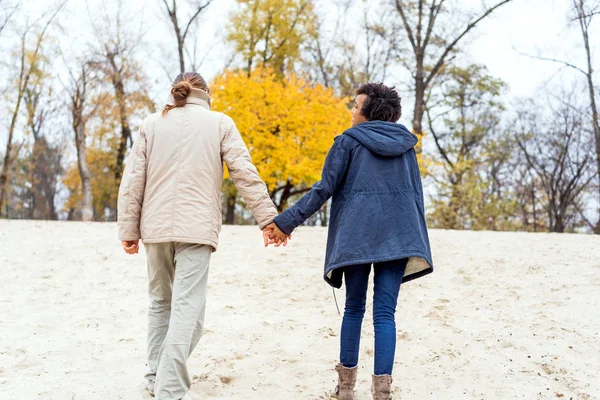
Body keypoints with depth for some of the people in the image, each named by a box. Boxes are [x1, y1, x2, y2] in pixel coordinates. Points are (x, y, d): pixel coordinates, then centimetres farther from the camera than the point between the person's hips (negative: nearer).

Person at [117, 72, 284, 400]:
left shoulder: (152, 124, 11)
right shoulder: (220, 123, 5)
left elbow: (132, 181, 6)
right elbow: (245, 174, -2)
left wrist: (129, 230, 10)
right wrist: (268, 218, 1)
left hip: (156, 227, 4)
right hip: (196, 228, -3)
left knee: (160, 302, 18)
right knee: (187, 309, -5)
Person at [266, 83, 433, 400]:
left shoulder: (349, 141, 3)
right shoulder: (405, 143, 14)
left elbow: (324, 190, -3)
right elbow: (416, 192, 16)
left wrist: (286, 222, 1)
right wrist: (416, 242, 22)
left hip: (357, 234, -2)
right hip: (398, 234, 2)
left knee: (354, 309, 11)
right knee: (385, 312, 0)